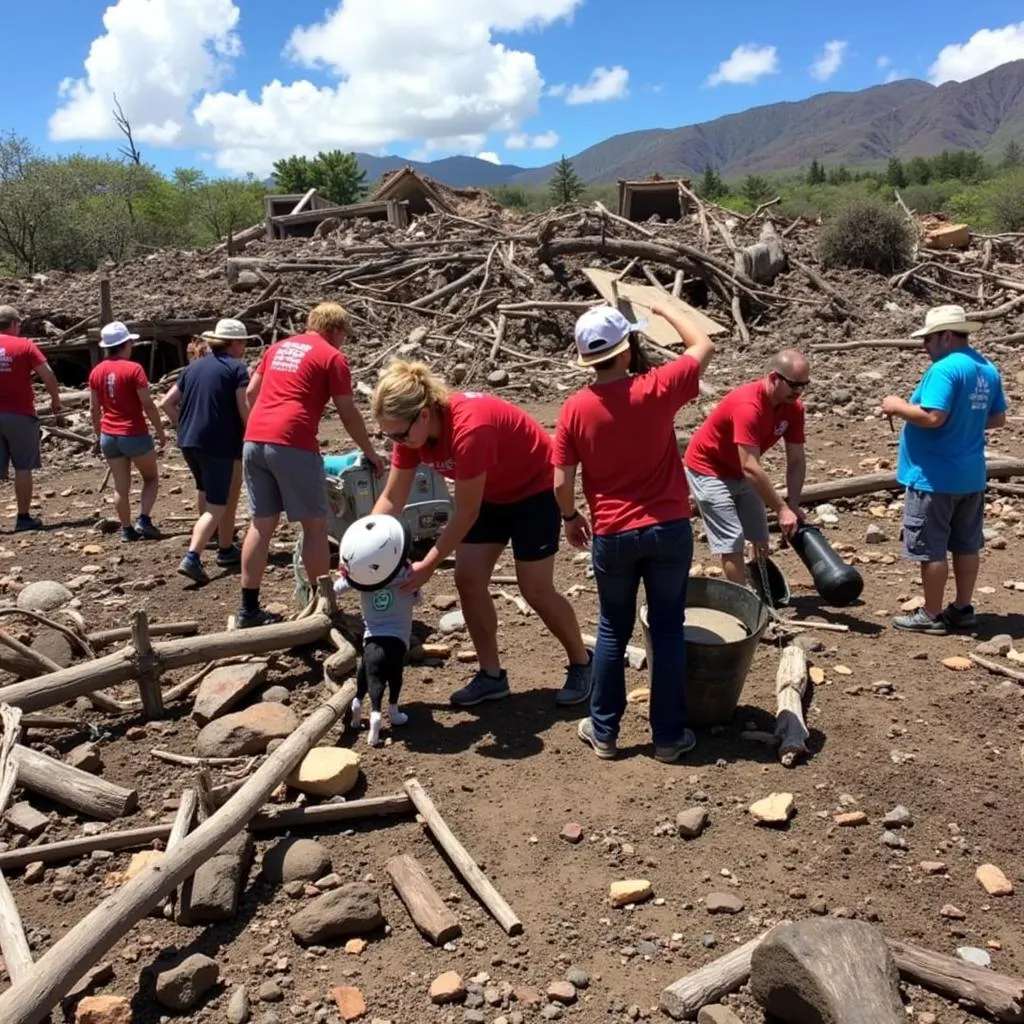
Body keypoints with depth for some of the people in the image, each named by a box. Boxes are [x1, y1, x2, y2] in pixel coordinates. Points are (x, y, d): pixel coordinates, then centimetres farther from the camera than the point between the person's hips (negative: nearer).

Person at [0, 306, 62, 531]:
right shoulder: (25, 345, -5)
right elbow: (48, 376, -10)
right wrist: (55, 399, 5)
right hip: (20, 415, -3)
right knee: (23, 467, 5)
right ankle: (24, 517, 8)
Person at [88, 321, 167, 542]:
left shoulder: (97, 372, 5)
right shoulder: (133, 369, -12)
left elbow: (94, 409, 9)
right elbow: (148, 404, -13)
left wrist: (98, 435, 19)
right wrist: (160, 431, -5)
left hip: (109, 436, 5)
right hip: (134, 435, -5)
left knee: (121, 486, 10)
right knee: (151, 478, 13)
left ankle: (127, 529, 13)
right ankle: (144, 519, -1)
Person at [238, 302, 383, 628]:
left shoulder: (278, 347, 22)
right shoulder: (332, 357, 3)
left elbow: (250, 393, 26)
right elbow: (348, 413, 2)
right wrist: (370, 453, 13)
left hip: (253, 441, 7)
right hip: (292, 445, -7)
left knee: (261, 524, 12)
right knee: (315, 525, 5)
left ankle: (248, 608, 15)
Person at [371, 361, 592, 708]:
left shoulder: (469, 429, -39)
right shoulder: (411, 428, -16)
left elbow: (465, 514, -32)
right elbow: (392, 499, -10)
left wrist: (428, 565, -27)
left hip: (535, 488, -7)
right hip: (491, 494, 7)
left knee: (535, 589, -4)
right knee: (468, 580, -1)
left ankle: (581, 663, 19)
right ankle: (491, 675, 11)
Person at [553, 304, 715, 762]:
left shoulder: (574, 409, -7)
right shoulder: (656, 389, -11)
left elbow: (561, 483, -6)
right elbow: (704, 345, 5)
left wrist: (571, 518, 13)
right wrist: (663, 308, 18)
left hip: (612, 536, 1)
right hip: (669, 530, -1)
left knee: (612, 631, 16)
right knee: (668, 631, 11)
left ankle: (603, 730, 25)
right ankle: (669, 736, 20)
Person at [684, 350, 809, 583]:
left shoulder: (793, 407, -10)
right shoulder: (748, 406, -35)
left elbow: (797, 461, -5)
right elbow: (751, 468, -38)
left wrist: (793, 505, -14)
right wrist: (782, 509, -34)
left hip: (741, 472, 8)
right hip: (708, 470, -8)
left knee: (760, 537, 13)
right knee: (732, 541, -12)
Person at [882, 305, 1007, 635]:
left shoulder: (945, 369, -19)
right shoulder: (988, 370, 9)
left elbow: (932, 417, -28)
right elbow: (998, 418, 15)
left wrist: (898, 406, -13)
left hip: (935, 477, -9)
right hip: (970, 475, 9)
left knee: (931, 548, 2)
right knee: (966, 545, 16)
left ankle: (932, 615, 10)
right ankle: (963, 609, 26)